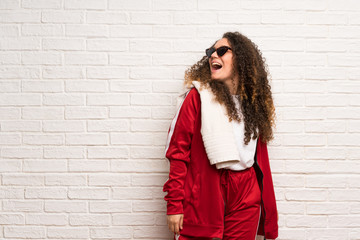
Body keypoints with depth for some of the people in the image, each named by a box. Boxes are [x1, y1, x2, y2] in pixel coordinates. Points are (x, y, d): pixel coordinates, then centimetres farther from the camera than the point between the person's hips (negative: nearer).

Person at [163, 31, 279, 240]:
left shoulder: (254, 102, 10)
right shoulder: (198, 96, -2)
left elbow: (261, 160, 12)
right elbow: (178, 151, -6)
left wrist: (268, 207, 9)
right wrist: (174, 204, -11)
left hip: (245, 199, 4)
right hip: (204, 197, -3)